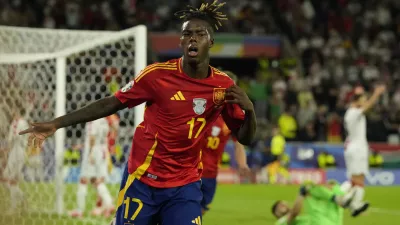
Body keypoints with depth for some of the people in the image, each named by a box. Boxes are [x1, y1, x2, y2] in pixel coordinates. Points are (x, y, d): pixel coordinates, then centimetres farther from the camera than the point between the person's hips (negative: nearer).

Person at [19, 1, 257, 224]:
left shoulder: (224, 86, -3)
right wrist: (56, 123, -5)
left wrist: (249, 110, -20)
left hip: (185, 187, 1)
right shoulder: (157, 74, -10)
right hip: (142, 181, -1)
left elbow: (245, 138, 4)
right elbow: (111, 104, -2)